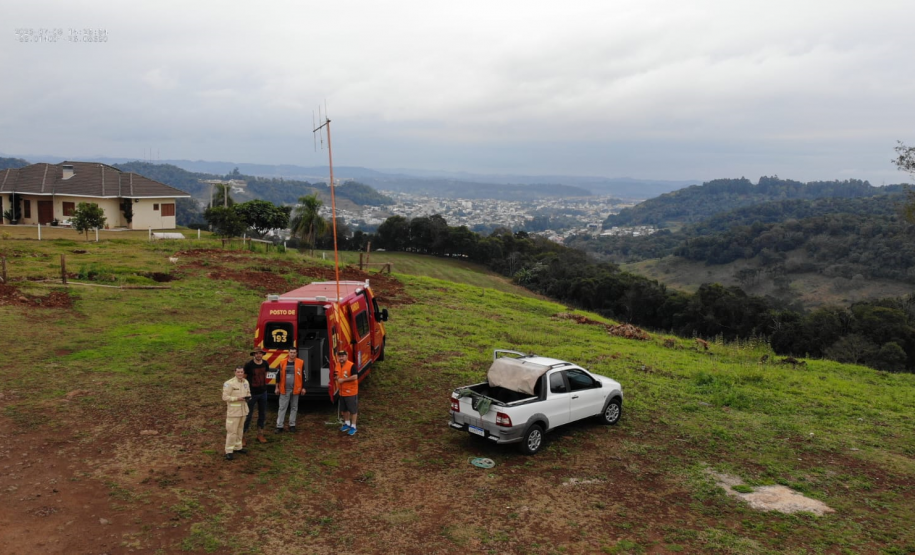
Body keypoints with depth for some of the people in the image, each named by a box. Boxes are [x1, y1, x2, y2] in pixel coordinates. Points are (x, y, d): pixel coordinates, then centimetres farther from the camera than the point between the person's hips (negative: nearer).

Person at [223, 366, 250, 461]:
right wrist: (237, 398, -25)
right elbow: (225, 397, -17)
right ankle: (229, 451, 1)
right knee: (232, 431, -6)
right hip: (233, 411, -7)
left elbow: (248, 392, 19)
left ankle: (238, 447, 31)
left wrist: (248, 396, -4)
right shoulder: (229, 383, -16)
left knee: (239, 429, 18)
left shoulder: (246, 382, 6)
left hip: (243, 409, 7)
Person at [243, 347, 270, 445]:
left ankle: (260, 434, 28)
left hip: (263, 393, 5)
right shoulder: (249, 365, -16)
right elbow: (243, 377, -8)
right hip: (252, 393, -5)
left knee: (262, 414, 13)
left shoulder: (265, 363, -2)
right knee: (248, 415, 0)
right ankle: (242, 436, 11)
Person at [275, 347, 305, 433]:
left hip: (295, 389, 1)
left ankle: (292, 425, 20)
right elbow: (278, 375, 6)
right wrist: (277, 387, 5)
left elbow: (303, 376, 4)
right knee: (282, 407, 2)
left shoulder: (300, 362, -1)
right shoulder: (283, 362, 0)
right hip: (284, 389, 0)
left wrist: (303, 388, 2)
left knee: (294, 407, 10)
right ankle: (279, 426, 7)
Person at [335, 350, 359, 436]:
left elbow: (355, 377, -26)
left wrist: (343, 380, -22)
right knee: (344, 409, 19)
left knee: (353, 409, 1)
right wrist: (337, 378, -3)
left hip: (351, 392, -7)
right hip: (342, 392, 7)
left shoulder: (351, 365, -18)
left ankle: (353, 426, 8)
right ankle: (347, 423, 35)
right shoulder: (338, 365, 5)